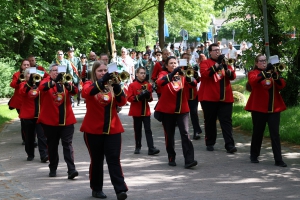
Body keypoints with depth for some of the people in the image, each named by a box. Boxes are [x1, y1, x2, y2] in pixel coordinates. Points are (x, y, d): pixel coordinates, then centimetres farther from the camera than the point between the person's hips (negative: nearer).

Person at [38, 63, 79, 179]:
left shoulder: (65, 82, 8)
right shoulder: (46, 81, 0)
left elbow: (74, 91, -10)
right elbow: (42, 87, -24)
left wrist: (67, 85, -32)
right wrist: (55, 81, -40)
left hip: (66, 120, 1)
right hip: (50, 120, -1)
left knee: (67, 144, -6)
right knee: (52, 145, 10)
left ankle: (71, 169, -13)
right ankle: (53, 168, 23)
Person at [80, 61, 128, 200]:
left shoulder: (111, 85, 8)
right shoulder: (89, 84, 1)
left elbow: (122, 102, -5)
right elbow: (86, 93, -24)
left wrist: (116, 86, -20)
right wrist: (102, 81, -33)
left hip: (113, 129, 2)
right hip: (93, 129, -1)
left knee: (114, 159, -5)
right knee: (96, 160, 8)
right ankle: (96, 189, 19)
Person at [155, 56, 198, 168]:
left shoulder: (181, 74, 7)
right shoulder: (163, 74, -1)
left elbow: (192, 84, -8)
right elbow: (160, 82, -24)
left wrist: (188, 77, -28)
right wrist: (172, 73, -34)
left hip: (182, 109, 1)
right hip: (167, 110, -1)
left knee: (185, 134, -9)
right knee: (169, 135, 8)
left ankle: (189, 160, -15)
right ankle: (171, 158, 22)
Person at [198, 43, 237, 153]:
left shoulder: (224, 62, 15)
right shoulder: (205, 63, 2)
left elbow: (233, 76, 3)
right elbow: (205, 74, -19)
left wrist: (227, 69, -17)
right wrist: (217, 64, -22)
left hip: (225, 97, 3)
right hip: (209, 97, -3)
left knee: (226, 121, -3)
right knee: (210, 121, 6)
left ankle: (229, 144, -7)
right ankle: (210, 143, 17)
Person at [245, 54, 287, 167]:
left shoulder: (272, 72, 14)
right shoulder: (253, 73, 4)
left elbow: (282, 85, 0)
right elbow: (253, 81, -21)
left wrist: (276, 77, -20)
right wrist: (265, 71, -30)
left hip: (274, 108, 2)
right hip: (259, 108, -2)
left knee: (275, 134, -3)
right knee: (258, 132, 7)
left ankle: (278, 160, -5)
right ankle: (254, 156, 24)